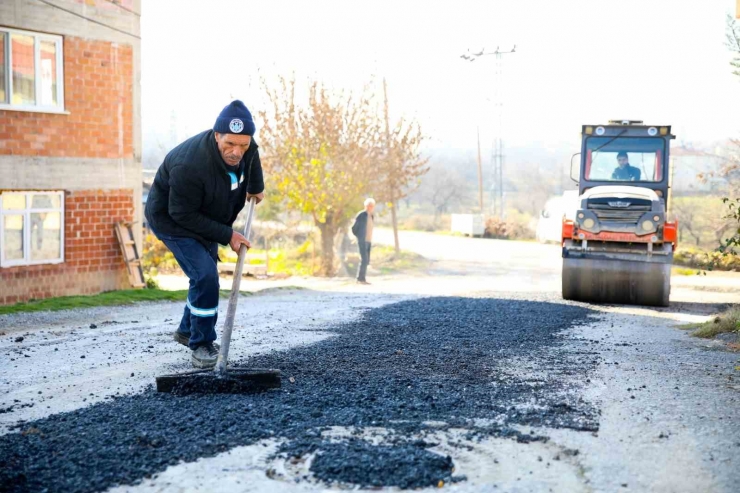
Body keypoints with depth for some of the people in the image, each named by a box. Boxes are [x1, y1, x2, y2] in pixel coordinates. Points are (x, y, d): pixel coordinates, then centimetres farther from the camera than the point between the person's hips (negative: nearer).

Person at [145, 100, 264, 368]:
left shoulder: (245, 147, -19)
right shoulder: (189, 165, -41)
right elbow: (182, 215, -31)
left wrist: (256, 186, 19)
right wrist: (226, 235, -29)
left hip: (204, 219, 8)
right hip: (171, 219, -8)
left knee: (206, 274, 19)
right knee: (204, 275, -21)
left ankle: (187, 330, 42)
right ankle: (201, 345, -4)